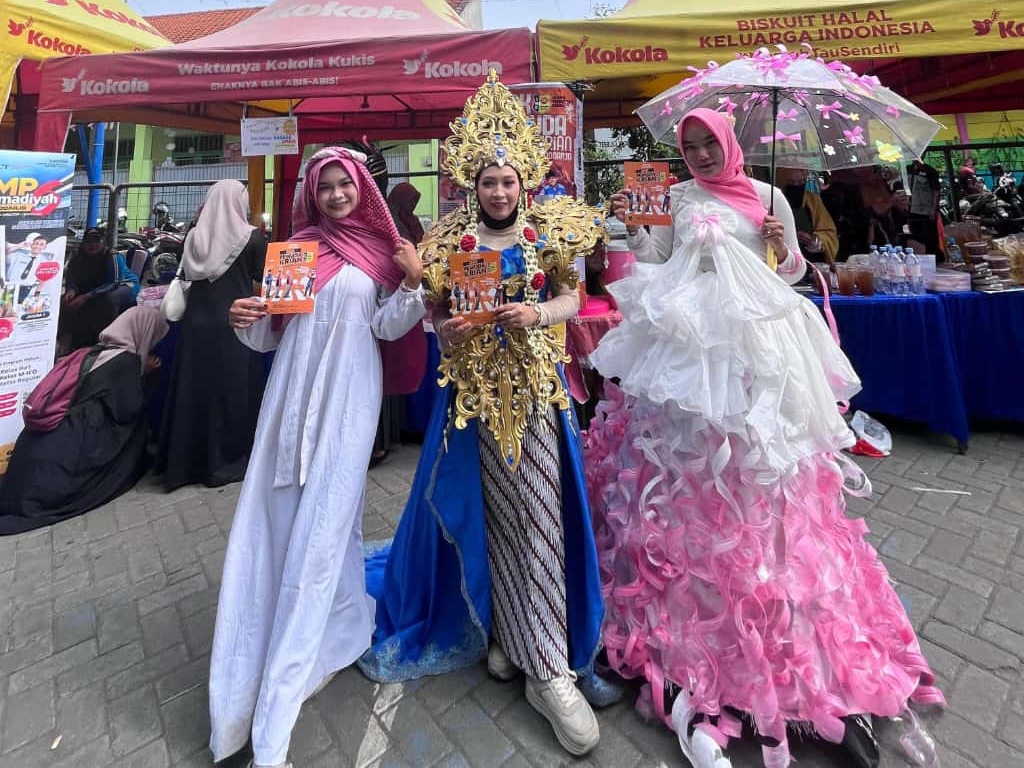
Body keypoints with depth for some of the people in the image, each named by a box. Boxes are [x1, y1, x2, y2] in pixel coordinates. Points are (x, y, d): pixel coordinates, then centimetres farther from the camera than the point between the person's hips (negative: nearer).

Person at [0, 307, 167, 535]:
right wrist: (143, 373, -3)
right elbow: (128, 411, -13)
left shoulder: (103, 352, 12)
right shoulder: (126, 362, -15)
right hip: (71, 447, -9)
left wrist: (141, 372, 12)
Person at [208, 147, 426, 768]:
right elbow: (272, 333, 10)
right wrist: (245, 320, -9)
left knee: (323, 522, -2)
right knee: (279, 517, 5)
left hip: (349, 393, -3)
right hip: (294, 389, 3)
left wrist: (412, 282, -12)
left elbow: (389, 328, 0)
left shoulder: (383, 249, 6)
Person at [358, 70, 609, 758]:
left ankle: (550, 671, 10)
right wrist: (448, 327, -11)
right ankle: (501, 626, 31)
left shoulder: (548, 231, 6)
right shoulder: (451, 238, 7)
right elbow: (433, 311, 11)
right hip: (473, 388, 1)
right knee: (487, 513, 9)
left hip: (534, 387, 0)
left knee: (537, 513, -2)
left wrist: (537, 314, -13)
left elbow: (573, 298, 6)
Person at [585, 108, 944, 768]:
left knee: (756, 464, -2)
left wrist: (784, 248, -4)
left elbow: (793, 271, 15)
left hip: (754, 339, 0)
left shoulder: (768, 197, 13)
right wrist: (633, 227, -4)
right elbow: (658, 257, 10)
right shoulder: (676, 196, 16)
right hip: (686, 334, 1)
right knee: (684, 457, -1)